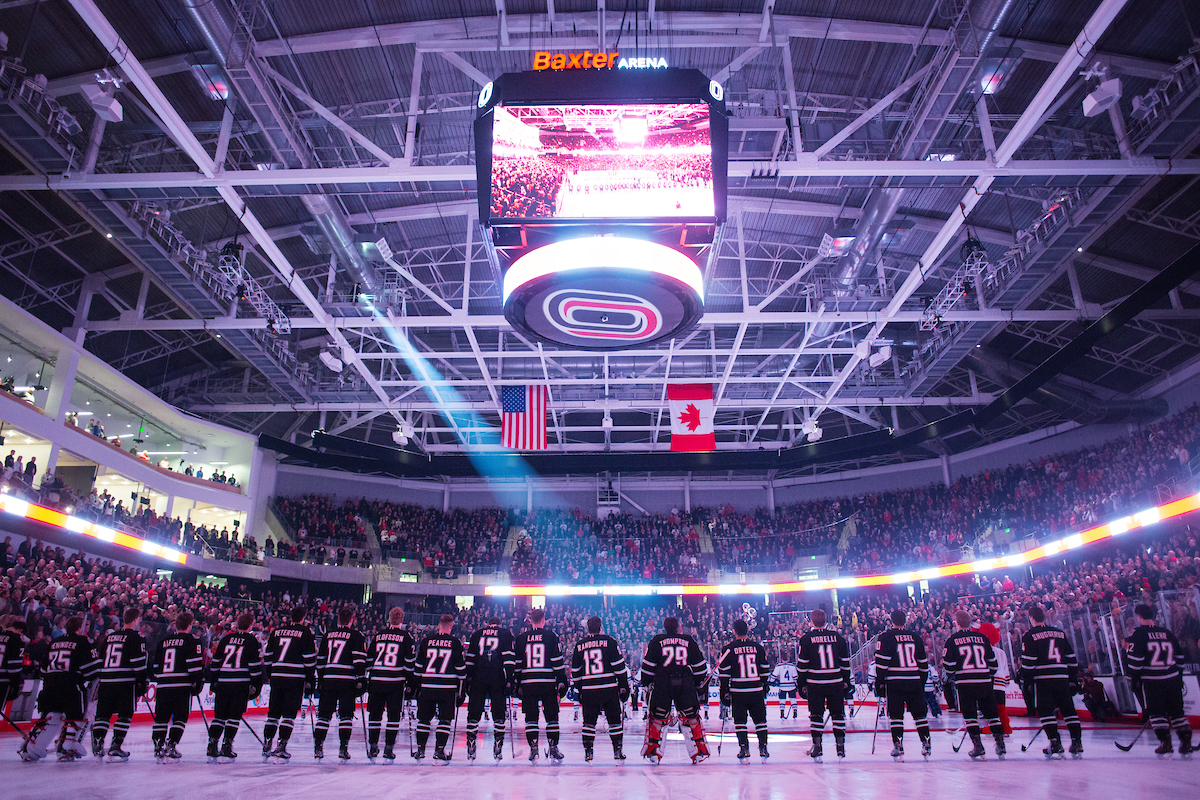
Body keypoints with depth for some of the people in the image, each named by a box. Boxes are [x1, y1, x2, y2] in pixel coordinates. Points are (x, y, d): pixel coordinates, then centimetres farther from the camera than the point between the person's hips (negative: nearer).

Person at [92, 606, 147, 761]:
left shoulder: (109, 637, 16)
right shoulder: (135, 637, -3)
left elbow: (99, 659, 18)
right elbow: (138, 661, -10)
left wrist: (99, 679, 24)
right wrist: (142, 682, -4)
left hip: (106, 680, 5)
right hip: (126, 681, -5)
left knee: (103, 713, 12)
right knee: (125, 714, 2)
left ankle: (97, 744, 4)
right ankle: (115, 747, -3)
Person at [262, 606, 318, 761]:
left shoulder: (276, 631, 13)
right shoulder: (305, 633, -1)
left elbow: (267, 656, 15)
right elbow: (310, 659, -4)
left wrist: (269, 676, 25)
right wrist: (310, 681, 2)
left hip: (276, 677, 4)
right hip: (296, 678, -4)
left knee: (273, 712, 14)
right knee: (289, 713, 1)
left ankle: (267, 745, 14)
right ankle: (281, 747, -3)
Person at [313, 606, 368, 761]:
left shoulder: (328, 635, 14)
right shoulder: (356, 636, -1)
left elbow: (320, 659, 18)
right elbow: (359, 660, -8)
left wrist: (321, 678, 25)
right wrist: (361, 680, -6)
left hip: (328, 679, 4)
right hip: (347, 680, -4)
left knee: (324, 713, 11)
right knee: (346, 714, 1)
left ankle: (318, 747, 8)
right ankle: (343, 748, -3)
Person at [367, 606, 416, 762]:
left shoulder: (378, 635, 10)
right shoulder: (406, 636, 0)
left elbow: (369, 658, 14)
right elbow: (410, 661, -2)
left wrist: (368, 677, 22)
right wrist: (410, 681, 6)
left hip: (376, 680, 3)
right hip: (395, 681, -3)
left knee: (374, 713, 13)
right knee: (394, 714, 5)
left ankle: (373, 746, 16)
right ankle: (388, 748, 3)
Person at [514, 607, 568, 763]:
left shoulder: (521, 638, 7)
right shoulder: (551, 636, 0)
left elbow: (517, 663, 9)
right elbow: (557, 660, -2)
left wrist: (517, 683, 15)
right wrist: (562, 681, 2)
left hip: (527, 683, 2)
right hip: (548, 682, -1)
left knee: (531, 717, 7)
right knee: (552, 716, 8)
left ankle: (533, 749, 4)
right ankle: (553, 749, 8)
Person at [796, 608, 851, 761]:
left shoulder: (806, 639, -5)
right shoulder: (837, 637, 2)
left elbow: (802, 664, -3)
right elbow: (845, 661, 8)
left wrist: (802, 684, 6)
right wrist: (846, 681, 17)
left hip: (815, 683, -2)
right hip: (836, 683, 2)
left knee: (816, 715, 6)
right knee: (838, 713, 12)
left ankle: (817, 747, 4)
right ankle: (840, 746, 14)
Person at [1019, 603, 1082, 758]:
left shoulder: (1030, 635, -2)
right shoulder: (1060, 633, 14)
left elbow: (1028, 662, -7)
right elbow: (1071, 658, 16)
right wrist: (1073, 680, 22)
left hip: (1043, 678, -4)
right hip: (1062, 678, 5)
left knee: (1046, 711, -1)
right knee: (1069, 709, 10)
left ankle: (1055, 744, -7)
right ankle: (1077, 744, 7)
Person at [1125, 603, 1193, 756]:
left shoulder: (1138, 633, -7)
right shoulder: (1167, 633, 9)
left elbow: (1135, 660, -11)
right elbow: (1179, 657, 16)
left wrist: (1135, 679, -2)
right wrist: (1179, 678, 25)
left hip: (1151, 680, -5)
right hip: (1173, 678, 5)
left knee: (1156, 711, 4)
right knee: (1176, 710, 13)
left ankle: (1165, 743, -1)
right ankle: (1186, 742, 10)